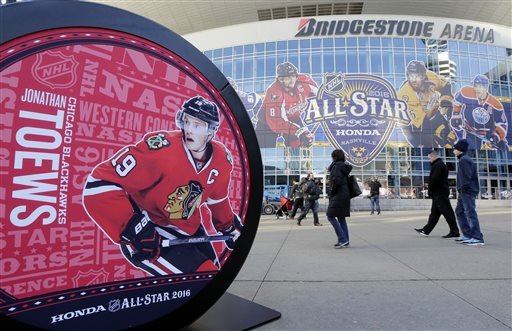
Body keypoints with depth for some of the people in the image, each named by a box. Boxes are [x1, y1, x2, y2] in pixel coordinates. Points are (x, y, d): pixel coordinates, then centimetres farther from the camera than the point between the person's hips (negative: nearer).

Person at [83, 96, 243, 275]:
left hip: (189, 231, 7)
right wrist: (134, 228, -34)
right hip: (148, 234, -6)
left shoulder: (222, 159, -9)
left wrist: (229, 227, 20)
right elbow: (99, 185, -29)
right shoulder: (163, 148, -29)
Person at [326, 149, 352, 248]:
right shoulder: (344, 167, 15)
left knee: (331, 217, -5)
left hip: (338, 196, -9)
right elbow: (346, 182, 16)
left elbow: (336, 181, -23)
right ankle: (345, 241, 15)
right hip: (345, 195, 9)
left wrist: (332, 192, -12)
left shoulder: (336, 166, -11)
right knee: (341, 218, 12)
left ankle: (342, 240, -8)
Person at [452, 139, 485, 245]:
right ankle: (467, 235, 19)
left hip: (467, 191, -10)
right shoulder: (466, 159, 19)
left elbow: (466, 177, -20)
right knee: (459, 211, 14)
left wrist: (461, 189, -16)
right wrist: (460, 191, 16)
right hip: (464, 192, 10)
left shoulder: (464, 160, -12)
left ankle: (478, 238, -7)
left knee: (470, 213, -9)